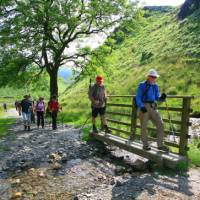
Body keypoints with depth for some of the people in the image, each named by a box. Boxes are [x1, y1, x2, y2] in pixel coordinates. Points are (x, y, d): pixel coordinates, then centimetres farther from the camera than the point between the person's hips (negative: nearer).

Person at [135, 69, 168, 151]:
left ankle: (160, 144, 6)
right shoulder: (142, 85, -2)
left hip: (153, 107, 5)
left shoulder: (155, 86, 14)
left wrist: (162, 97, -9)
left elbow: (157, 98, 14)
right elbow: (138, 98, -7)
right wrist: (141, 107, -22)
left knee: (160, 124, -2)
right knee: (144, 126, 2)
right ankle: (145, 144, 17)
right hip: (144, 107, -5)